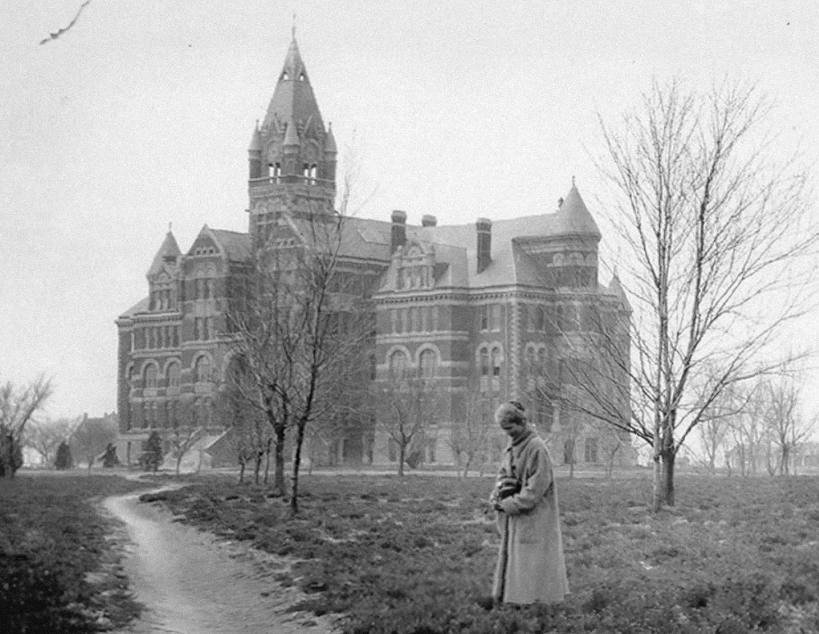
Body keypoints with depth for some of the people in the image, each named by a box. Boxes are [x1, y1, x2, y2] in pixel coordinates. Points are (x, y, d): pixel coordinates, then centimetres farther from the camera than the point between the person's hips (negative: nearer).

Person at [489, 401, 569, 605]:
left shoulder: (536, 448, -17)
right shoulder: (512, 447, 11)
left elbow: (536, 488, -19)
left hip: (534, 520, -9)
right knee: (511, 563, 11)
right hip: (515, 519, 9)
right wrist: (498, 494, -7)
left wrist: (509, 504, -17)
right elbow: (503, 474, 15)